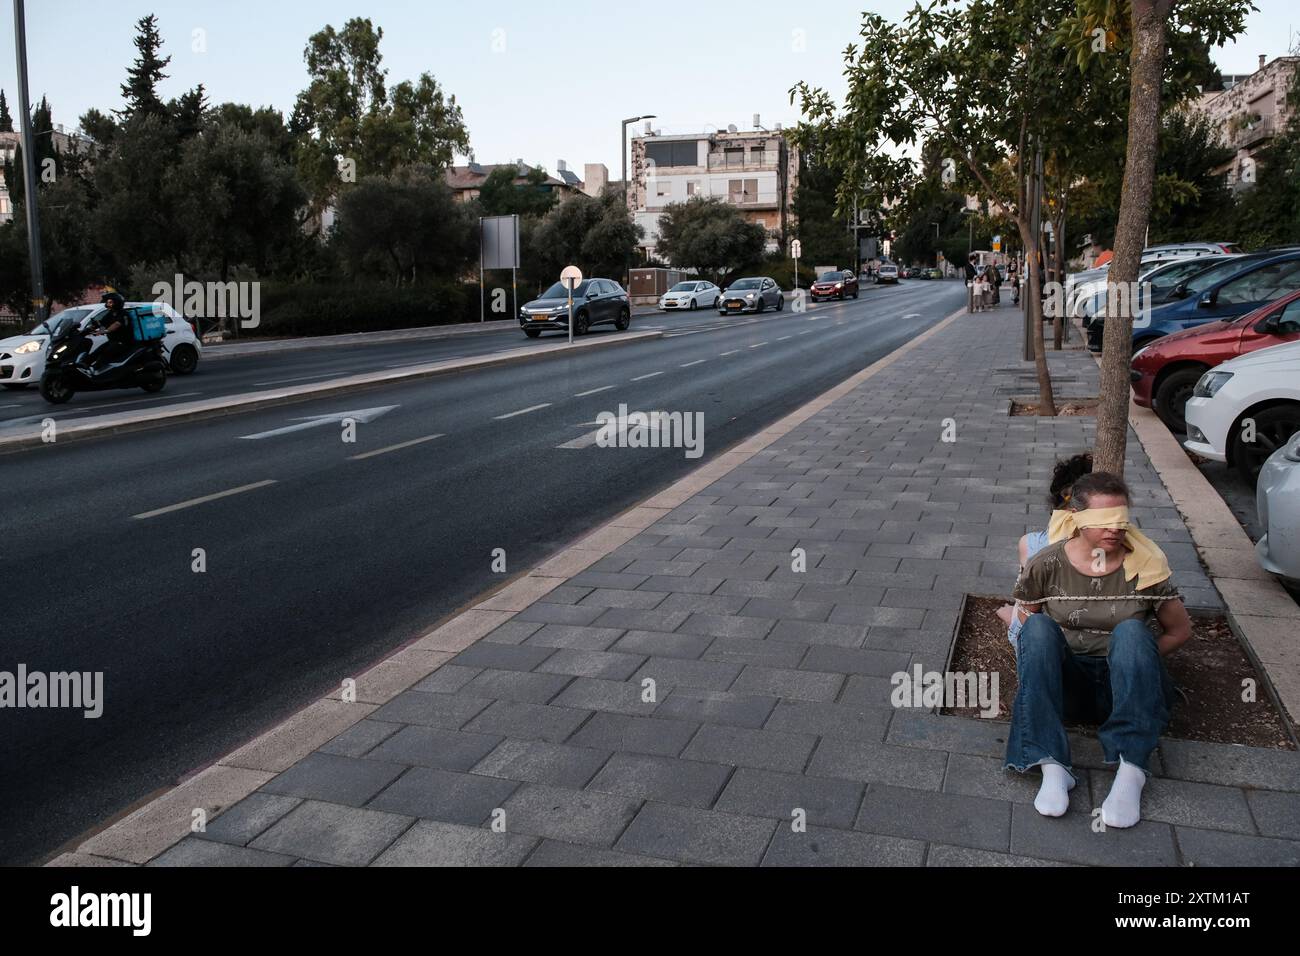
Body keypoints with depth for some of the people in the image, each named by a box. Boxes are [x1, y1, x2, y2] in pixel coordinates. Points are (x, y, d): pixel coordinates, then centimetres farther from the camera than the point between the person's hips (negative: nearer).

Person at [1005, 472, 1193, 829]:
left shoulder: (1147, 567, -7)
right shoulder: (1047, 565, -7)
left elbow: (1180, 631, 5)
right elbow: (1026, 624, 8)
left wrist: (1134, 661, -3)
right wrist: (1049, 656, -6)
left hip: (1125, 688, 0)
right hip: (1065, 683, 1)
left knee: (1131, 630, -30)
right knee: (1038, 626, -28)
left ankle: (1131, 771, -38)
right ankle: (1053, 767, -38)